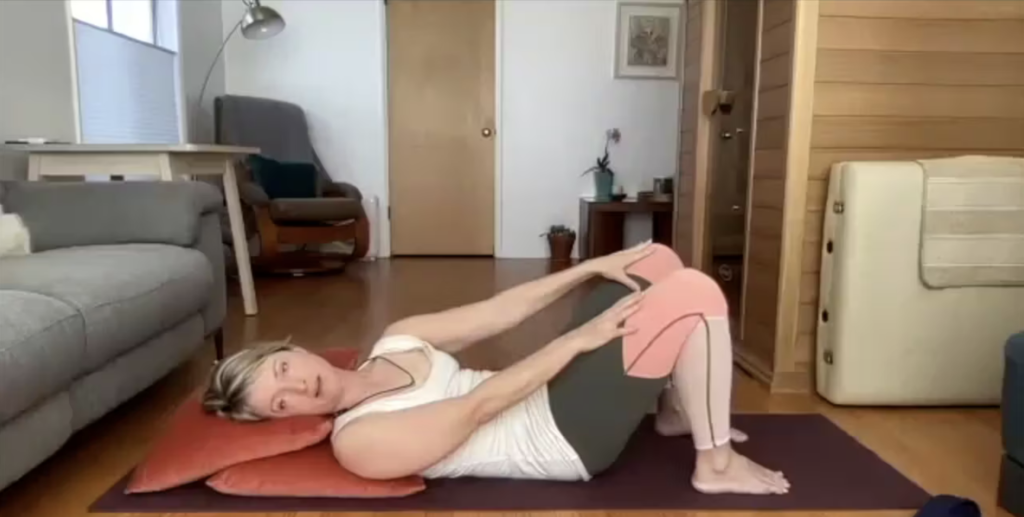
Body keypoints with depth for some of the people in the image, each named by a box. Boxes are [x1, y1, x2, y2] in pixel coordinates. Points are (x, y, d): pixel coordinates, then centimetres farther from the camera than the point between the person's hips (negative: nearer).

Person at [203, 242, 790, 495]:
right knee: (697, 292, -18)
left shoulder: (395, 341, 7)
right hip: (569, 439, -8)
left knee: (654, 264, 7)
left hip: (550, 394, 8)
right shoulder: (357, 441, -15)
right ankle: (717, 464, -4)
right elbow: (481, 406, -21)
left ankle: (676, 409, 19)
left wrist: (592, 267, -5)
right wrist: (579, 338, -22)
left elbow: (494, 313, 2)